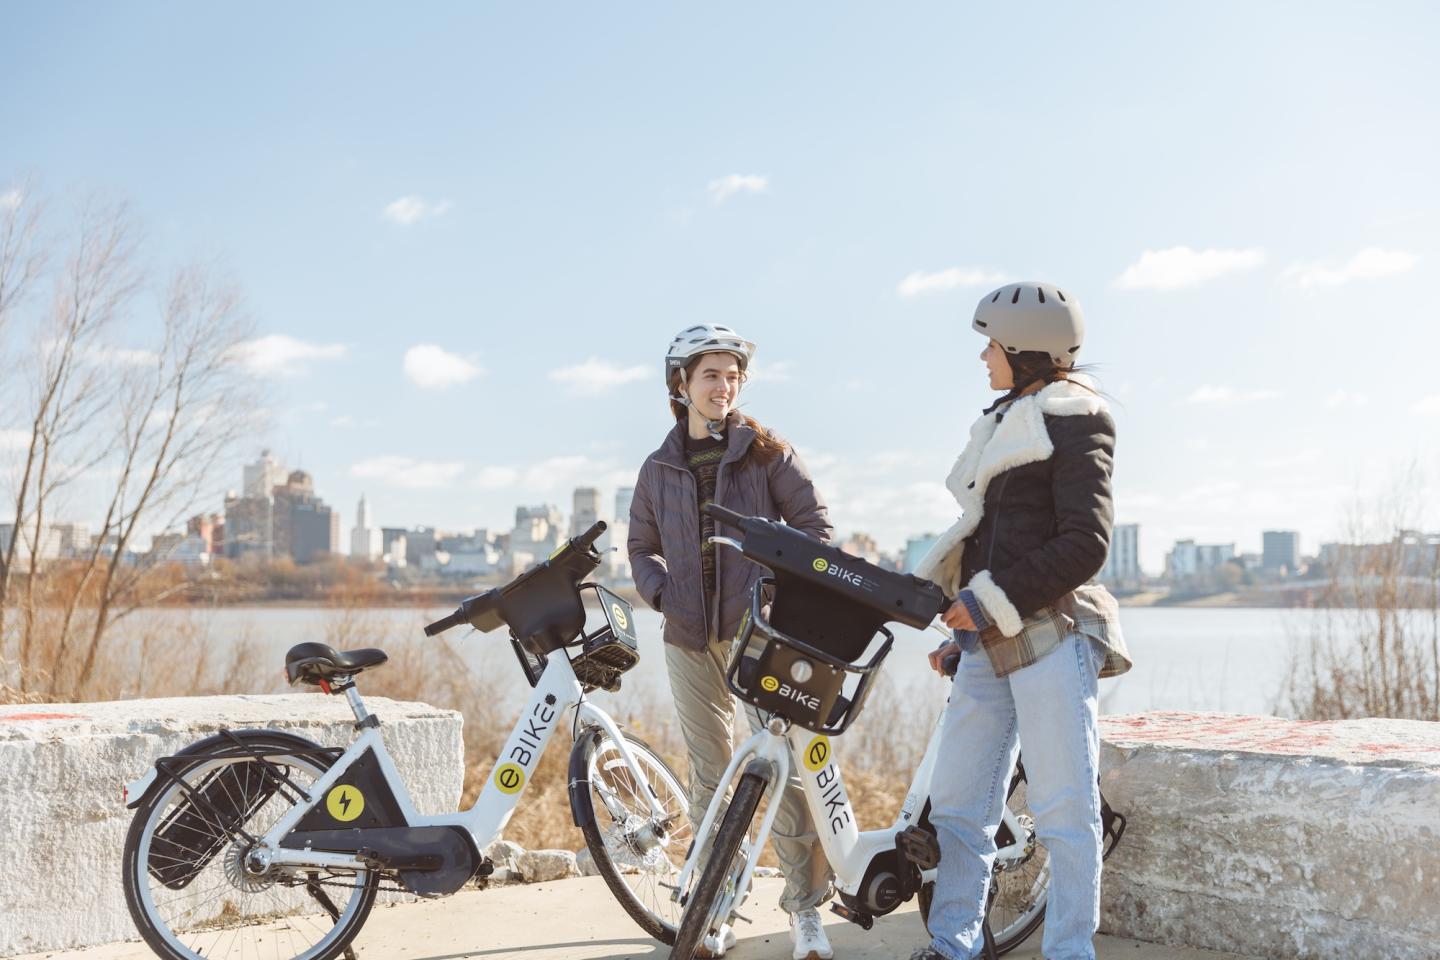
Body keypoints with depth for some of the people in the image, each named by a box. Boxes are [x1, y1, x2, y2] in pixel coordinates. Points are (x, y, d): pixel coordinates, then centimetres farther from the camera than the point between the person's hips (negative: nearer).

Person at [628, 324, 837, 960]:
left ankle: (805, 909, 2)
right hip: (689, 639, 3)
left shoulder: (766, 452, 2)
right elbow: (642, 547, 19)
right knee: (708, 775, 7)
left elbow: (813, 526, 2)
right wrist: (663, 592, -1)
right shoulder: (658, 469, 11)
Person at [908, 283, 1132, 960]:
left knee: (1063, 811, -5)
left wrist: (991, 601, -15)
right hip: (989, 643, 8)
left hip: (1051, 637, -8)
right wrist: (963, 628, 21)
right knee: (956, 806, 7)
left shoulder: (1073, 417, -3)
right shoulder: (1005, 423, 22)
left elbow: (1084, 544, -13)